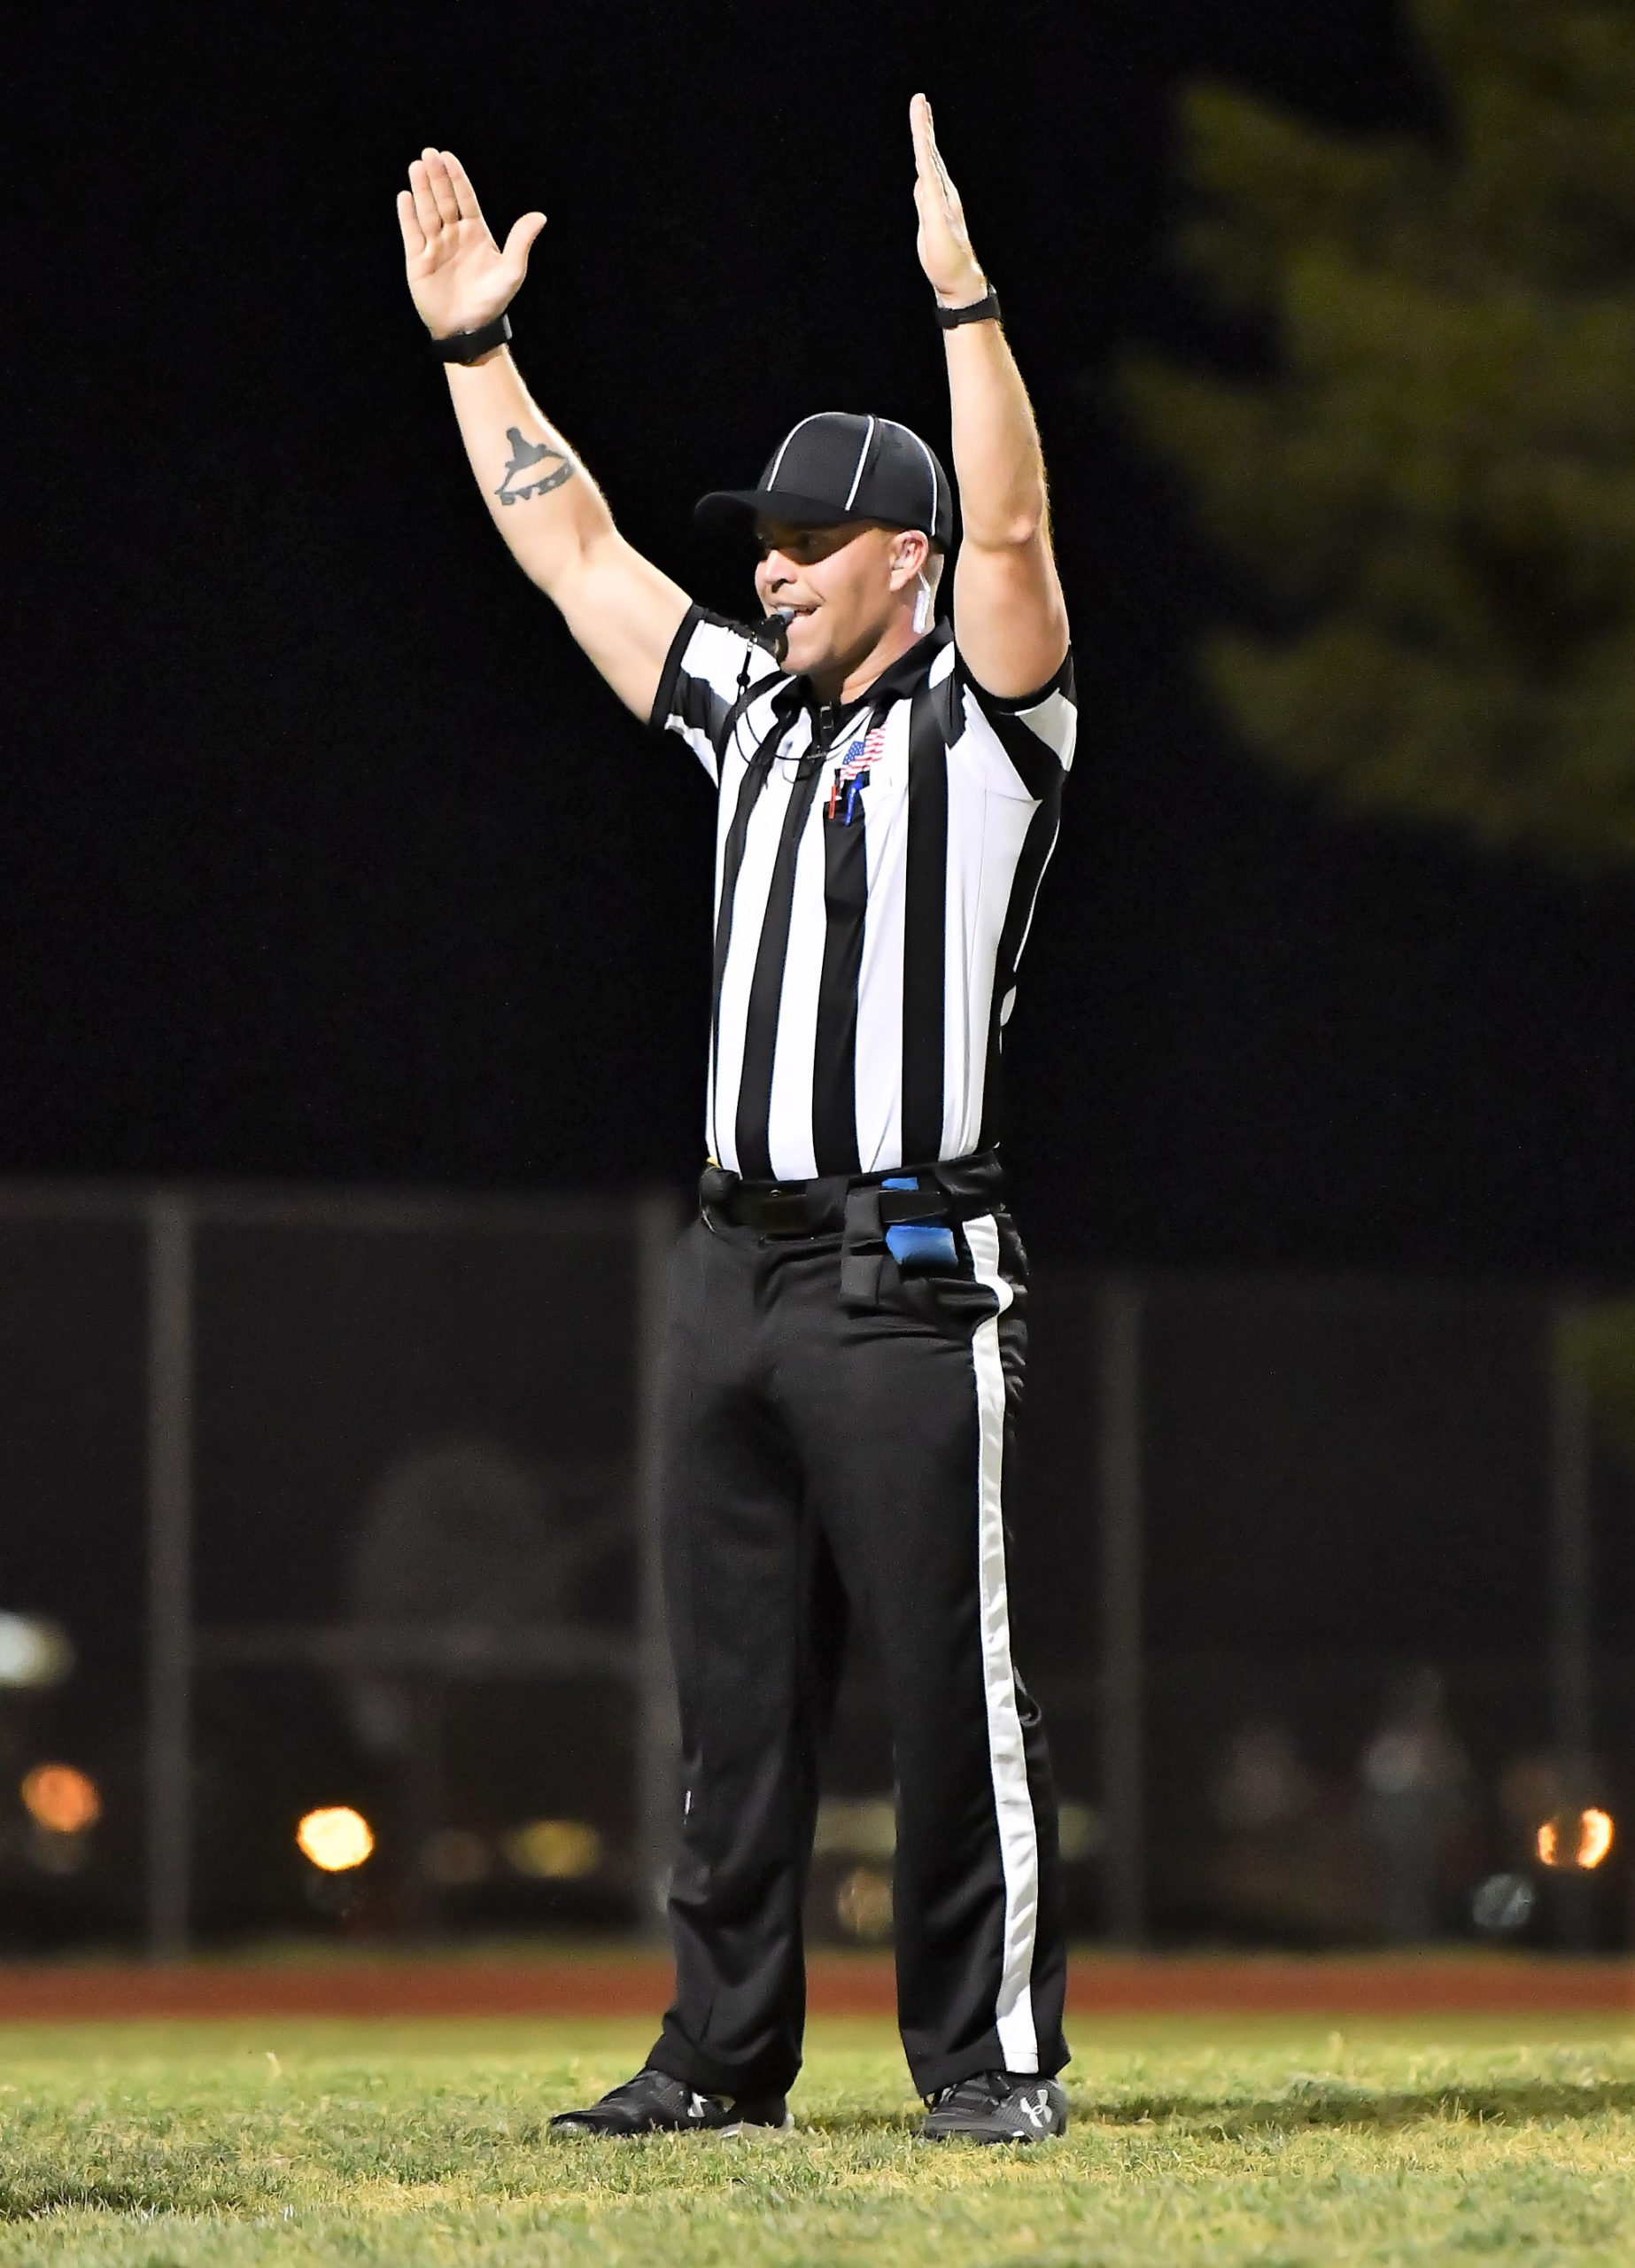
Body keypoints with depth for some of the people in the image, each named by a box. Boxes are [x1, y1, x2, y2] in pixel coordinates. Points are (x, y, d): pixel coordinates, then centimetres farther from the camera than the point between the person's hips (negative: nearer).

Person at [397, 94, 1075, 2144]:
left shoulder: (982, 713, -3)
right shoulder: (749, 712, 17)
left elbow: (1008, 531, -20)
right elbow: (571, 551, 21)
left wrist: (964, 299, -29)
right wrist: (474, 343, 17)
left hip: (909, 1276, -7)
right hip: (734, 1267, 7)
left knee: (953, 1690, -5)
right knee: (733, 1694, 8)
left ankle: (993, 2055, 1)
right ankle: (725, 2054, 12)